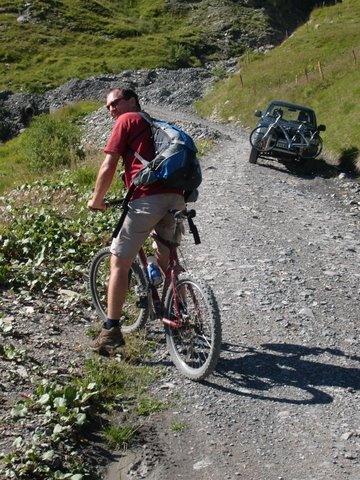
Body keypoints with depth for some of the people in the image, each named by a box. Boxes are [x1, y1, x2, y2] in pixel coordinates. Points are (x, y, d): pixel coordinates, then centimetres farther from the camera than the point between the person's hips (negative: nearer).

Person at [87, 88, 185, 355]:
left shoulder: (127, 121, 8)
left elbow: (109, 167, 2)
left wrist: (96, 200, 13)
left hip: (147, 199, -7)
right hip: (176, 198, 7)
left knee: (119, 263, 4)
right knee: (166, 259, 25)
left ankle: (112, 332, 6)